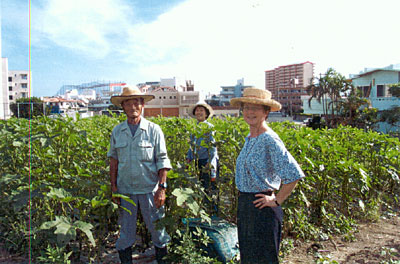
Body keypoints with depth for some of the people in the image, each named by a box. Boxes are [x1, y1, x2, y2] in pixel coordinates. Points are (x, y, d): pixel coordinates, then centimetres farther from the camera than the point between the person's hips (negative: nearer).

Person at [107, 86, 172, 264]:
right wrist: (114, 187, 6)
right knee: (125, 231, 12)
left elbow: (162, 161, -2)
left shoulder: (154, 130, -2)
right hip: (126, 190, 2)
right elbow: (113, 160, 10)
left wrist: (162, 188, -8)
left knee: (157, 229, 7)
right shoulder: (117, 132, 5)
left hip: (149, 189, -2)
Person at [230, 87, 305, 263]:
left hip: (261, 208, -8)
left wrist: (277, 200, -17)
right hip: (244, 205, 9)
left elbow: (294, 174, -25)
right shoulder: (249, 138, 9)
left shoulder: (269, 140, -19)